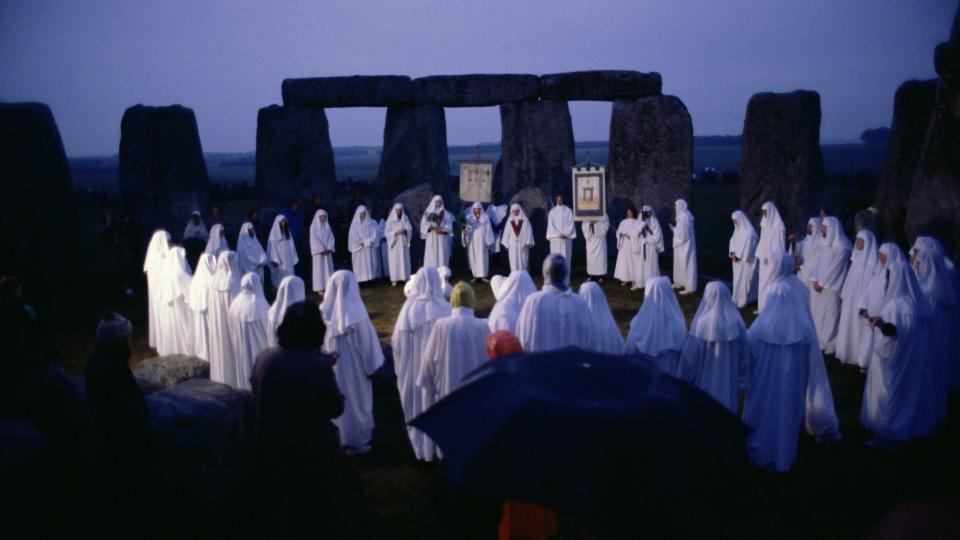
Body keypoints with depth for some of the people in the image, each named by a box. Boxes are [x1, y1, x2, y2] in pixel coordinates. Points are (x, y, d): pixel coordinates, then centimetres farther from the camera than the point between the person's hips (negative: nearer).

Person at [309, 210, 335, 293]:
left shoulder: (327, 226, 12)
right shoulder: (314, 226, -2)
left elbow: (331, 238, 5)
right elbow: (314, 239, -9)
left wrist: (328, 249, -9)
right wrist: (322, 250, -14)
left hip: (327, 251, 4)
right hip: (318, 251, -4)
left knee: (328, 268, 1)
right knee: (319, 269, -5)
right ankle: (320, 288, -4)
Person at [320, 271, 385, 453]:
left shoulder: (325, 311, -10)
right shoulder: (355, 311, -21)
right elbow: (367, 341, -13)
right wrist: (371, 366, -1)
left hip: (330, 366, 4)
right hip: (353, 366, -4)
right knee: (355, 400, 12)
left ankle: (338, 437, 32)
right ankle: (357, 441, 23)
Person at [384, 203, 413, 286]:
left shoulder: (405, 219, 6)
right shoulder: (390, 220, -2)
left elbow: (410, 229, 3)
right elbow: (386, 232, -5)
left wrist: (405, 231, -18)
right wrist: (395, 233, -20)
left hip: (403, 243, 3)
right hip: (394, 243, -3)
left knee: (404, 260, 1)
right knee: (394, 261, -6)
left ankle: (405, 277, 4)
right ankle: (394, 279, -6)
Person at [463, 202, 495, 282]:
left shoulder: (485, 217, 0)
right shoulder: (469, 218, 2)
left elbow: (488, 230, -1)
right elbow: (466, 229, 1)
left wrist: (488, 242, -5)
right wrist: (464, 231, -24)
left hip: (482, 241, -1)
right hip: (472, 242, 1)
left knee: (483, 258, -1)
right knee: (473, 258, 1)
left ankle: (483, 275, 2)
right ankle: (475, 276, 6)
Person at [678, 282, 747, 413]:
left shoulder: (701, 324, -21)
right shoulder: (737, 323, -10)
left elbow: (690, 356, -14)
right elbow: (743, 356, -1)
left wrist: (685, 380, 0)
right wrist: (740, 381, 12)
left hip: (706, 383, -3)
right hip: (729, 381, 3)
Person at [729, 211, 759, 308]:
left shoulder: (749, 232, -18)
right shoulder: (737, 230, 8)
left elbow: (747, 246, -20)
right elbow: (732, 242, 7)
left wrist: (738, 256, -17)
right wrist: (733, 253, -8)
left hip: (746, 260, -8)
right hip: (738, 259, 8)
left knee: (744, 279, -4)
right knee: (738, 279, 11)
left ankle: (743, 300, 4)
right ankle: (738, 299, 19)